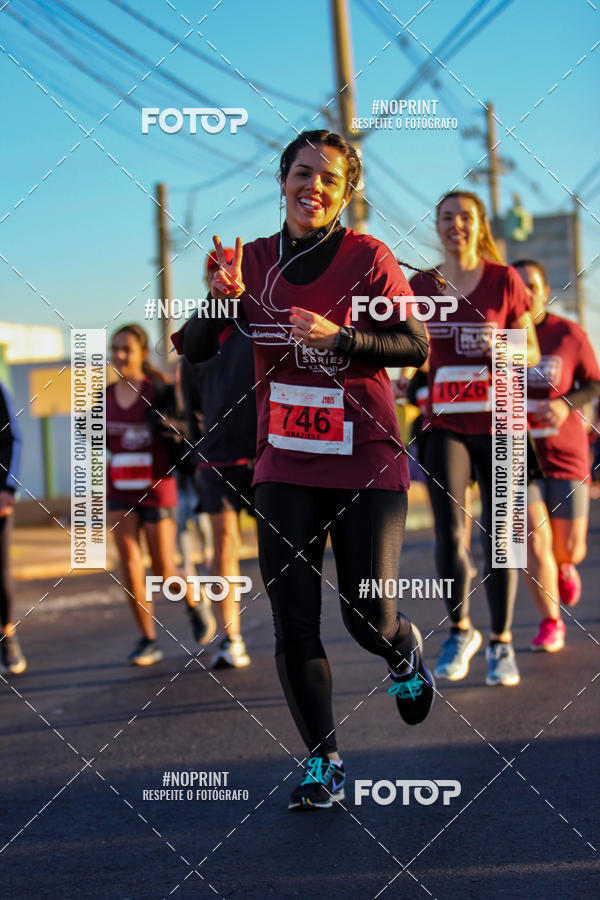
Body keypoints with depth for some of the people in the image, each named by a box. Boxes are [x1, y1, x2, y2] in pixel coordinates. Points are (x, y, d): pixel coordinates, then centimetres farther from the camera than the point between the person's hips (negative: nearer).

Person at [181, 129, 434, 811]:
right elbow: (193, 349, 4)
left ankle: (406, 653, 36)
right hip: (285, 466, 3)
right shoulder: (254, 261, 5)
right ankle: (323, 763, 11)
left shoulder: (367, 257, -5)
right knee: (293, 625, -3)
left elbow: (417, 346, -7)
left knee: (368, 618, -2)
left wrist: (338, 337, -22)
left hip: (367, 464, -3)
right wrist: (222, 298, -16)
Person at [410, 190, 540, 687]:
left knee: (498, 535, 0)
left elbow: (532, 352, 3)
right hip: (445, 425, 1)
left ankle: (501, 641, 13)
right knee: (449, 533, -9)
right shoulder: (420, 287, 6)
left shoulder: (504, 279, -1)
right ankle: (460, 631, 12)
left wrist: (501, 348, -16)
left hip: (498, 424, -1)